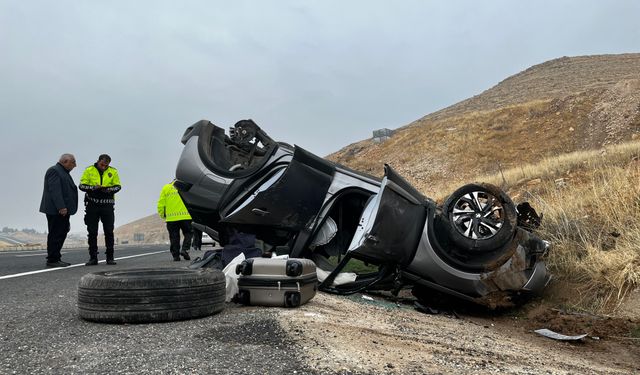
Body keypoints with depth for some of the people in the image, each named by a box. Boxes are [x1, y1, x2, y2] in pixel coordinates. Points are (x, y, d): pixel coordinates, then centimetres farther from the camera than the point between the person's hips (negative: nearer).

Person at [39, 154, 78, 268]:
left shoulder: (63, 172, 22)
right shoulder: (54, 171, -10)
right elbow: (55, 191, -20)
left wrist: (66, 208, 19)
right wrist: (61, 207, -26)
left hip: (63, 210, 10)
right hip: (56, 211, -10)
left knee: (61, 234, 11)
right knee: (56, 235, -6)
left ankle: (56, 258, 17)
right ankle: (52, 260, -1)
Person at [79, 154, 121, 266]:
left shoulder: (113, 172, 5)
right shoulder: (89, 170, 2)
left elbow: (118, 186, 3)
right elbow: (82, 185, -1)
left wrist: (108, 189, -16)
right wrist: (93, 187, -19)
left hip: (107, 205, 0)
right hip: (92, 205, 0)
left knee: (109, 231, 2)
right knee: (92, 232, 4)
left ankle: (110, 257, 9)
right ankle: (93, 257, 12)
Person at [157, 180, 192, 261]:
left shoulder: (165, 188, 11)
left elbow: (161, 204, 6)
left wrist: (163, 215, 18)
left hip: (171, 218, 2)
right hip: (185, 217, -1)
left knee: (174, 237, 9)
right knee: (188, 234, 12)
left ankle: (176, 255, 8)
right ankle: (185, 250, -5)